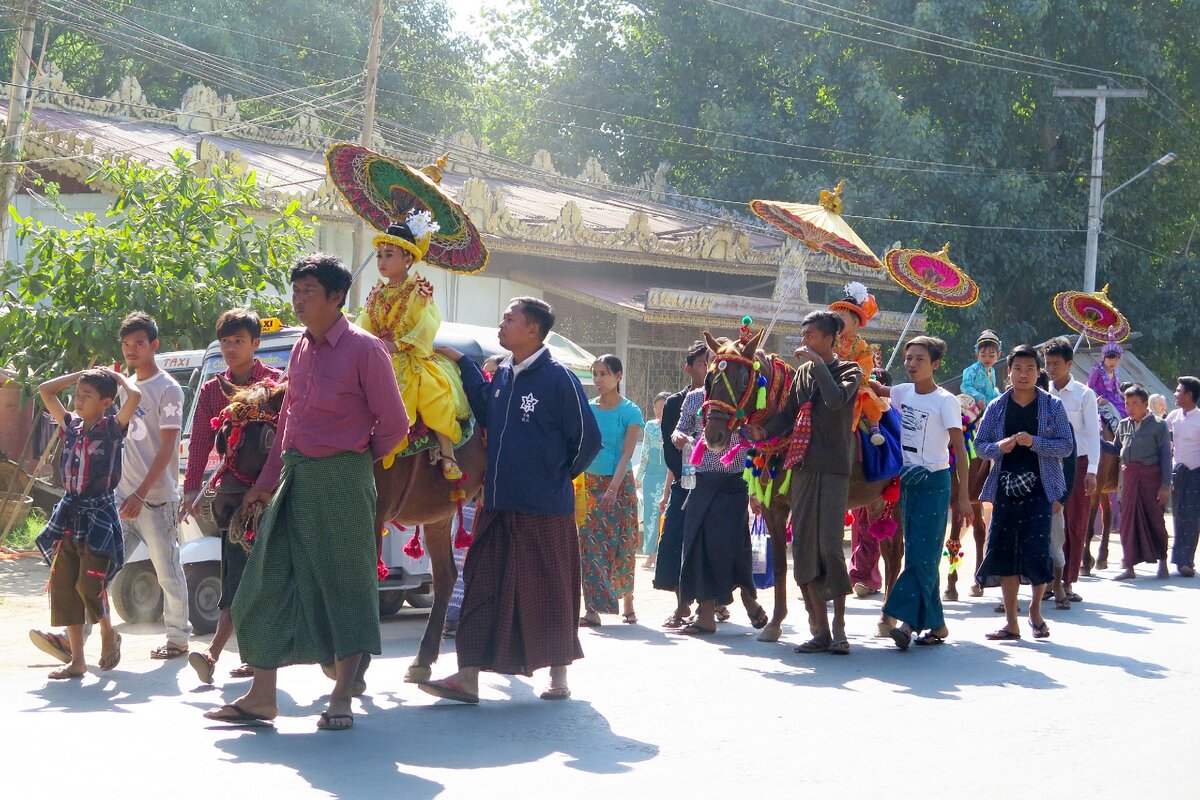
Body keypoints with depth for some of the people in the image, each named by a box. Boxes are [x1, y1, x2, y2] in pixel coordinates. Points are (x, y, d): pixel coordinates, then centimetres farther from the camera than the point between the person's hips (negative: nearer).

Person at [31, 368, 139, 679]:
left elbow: (135, 396, -21)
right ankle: (76, 660, 7)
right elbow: (45, 390, 17)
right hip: (70, 513, 6)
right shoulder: (71, 425, 10)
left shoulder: (112, 427, -5)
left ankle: (109, 634, 18)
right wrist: (81, 374, 13)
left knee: (90, 583, -11)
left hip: (99, 513, -6)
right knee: (64, 585, 2)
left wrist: (117, 376, -3)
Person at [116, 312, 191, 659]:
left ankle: (178, 637, 13)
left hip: (156, 497, -6)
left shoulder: (167, 390, -7)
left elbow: (167, 449, -13)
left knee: (168, 571, 2)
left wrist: (141, 494, -19)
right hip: (122, 495, 6)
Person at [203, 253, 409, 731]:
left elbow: (394, 423, -6)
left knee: (344, 585, 1)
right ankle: (261, 697, 10)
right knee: (270, 583, 4)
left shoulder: (363, 349, -8)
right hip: (294, 477, 7)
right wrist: (266, 483, 18)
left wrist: (358, 460, 6)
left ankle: (341, 699, 9)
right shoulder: (301, 350, 13)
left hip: (342, 480, -7)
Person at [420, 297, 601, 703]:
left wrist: (557, 478, 3)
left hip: (543, 509, -6)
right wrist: (462, 363, 14)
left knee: (547, 592, 5)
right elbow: (486, 415, 21)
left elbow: (588, 438, -6)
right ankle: (468, 677, 2)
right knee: (483, 586, 2)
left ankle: (559, 676, 19)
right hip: (498, 503, 6)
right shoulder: (502, 375, 9)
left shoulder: (558, 378, -10)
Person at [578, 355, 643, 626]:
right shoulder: (587, 408, 7)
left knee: (620, 543, 0)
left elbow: (626, 453, -9)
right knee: (589, 543, -3)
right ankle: (592, 608, -2)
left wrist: (613, 488, -18)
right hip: (589, 481, 3)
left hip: (619, 482, -3)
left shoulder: (630, 411, -4)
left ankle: (627, 602, 12)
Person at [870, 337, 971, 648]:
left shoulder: (945, 401, -10)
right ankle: (936, 624, 12)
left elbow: (960, 449, -12)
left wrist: (963, 496, -16)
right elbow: (879, 390, 28)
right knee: (916, 554, 7)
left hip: (934, 482, -7)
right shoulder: (904, 392, 7)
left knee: (922, 554, -12)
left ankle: (907, 620, -19)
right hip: (908, 479, 7)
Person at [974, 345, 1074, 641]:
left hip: (1039, 488, -2)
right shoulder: (997, 407, 9)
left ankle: (1035, 611, 17)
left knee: (1037, 549, -8)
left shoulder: (1053, 406, 3)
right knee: (1005, 550, 0)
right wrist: (999, 447, -11)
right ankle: (1011, 622, 8)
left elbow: (1066, 446, -2)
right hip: (1006, 488, 2)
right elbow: (980, 445, 10)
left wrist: (1034, 442, -17)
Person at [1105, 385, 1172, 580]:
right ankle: (1129, 567, 9)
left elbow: (1165, 456, -4)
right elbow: (1116, 449, 21)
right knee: (1128, 520, 3)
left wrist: (1166, 485, -9)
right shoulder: (1123, 425, 12)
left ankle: (1162, 561, 19)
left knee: (1154, 518, 1)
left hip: (1151, 475, -4)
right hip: (1129, 475, 4)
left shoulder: (1159, 425, -2)